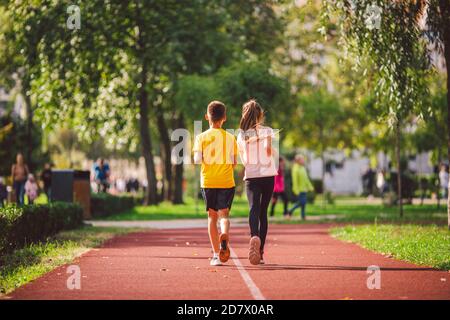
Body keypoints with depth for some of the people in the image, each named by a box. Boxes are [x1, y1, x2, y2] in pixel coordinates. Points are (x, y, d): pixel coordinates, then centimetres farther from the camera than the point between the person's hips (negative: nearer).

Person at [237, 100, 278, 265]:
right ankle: (260, 252, 11)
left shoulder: (241, 135, 7)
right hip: (267, 175, 0)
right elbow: (268, 149, -17)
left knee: (254, 209, -14)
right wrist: (273, 153, 5)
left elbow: (243, 159, 13)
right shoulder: (267, 131, 0)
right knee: (263, 212, 10)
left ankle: (255, 237, -46)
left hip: (251, 177, 0)